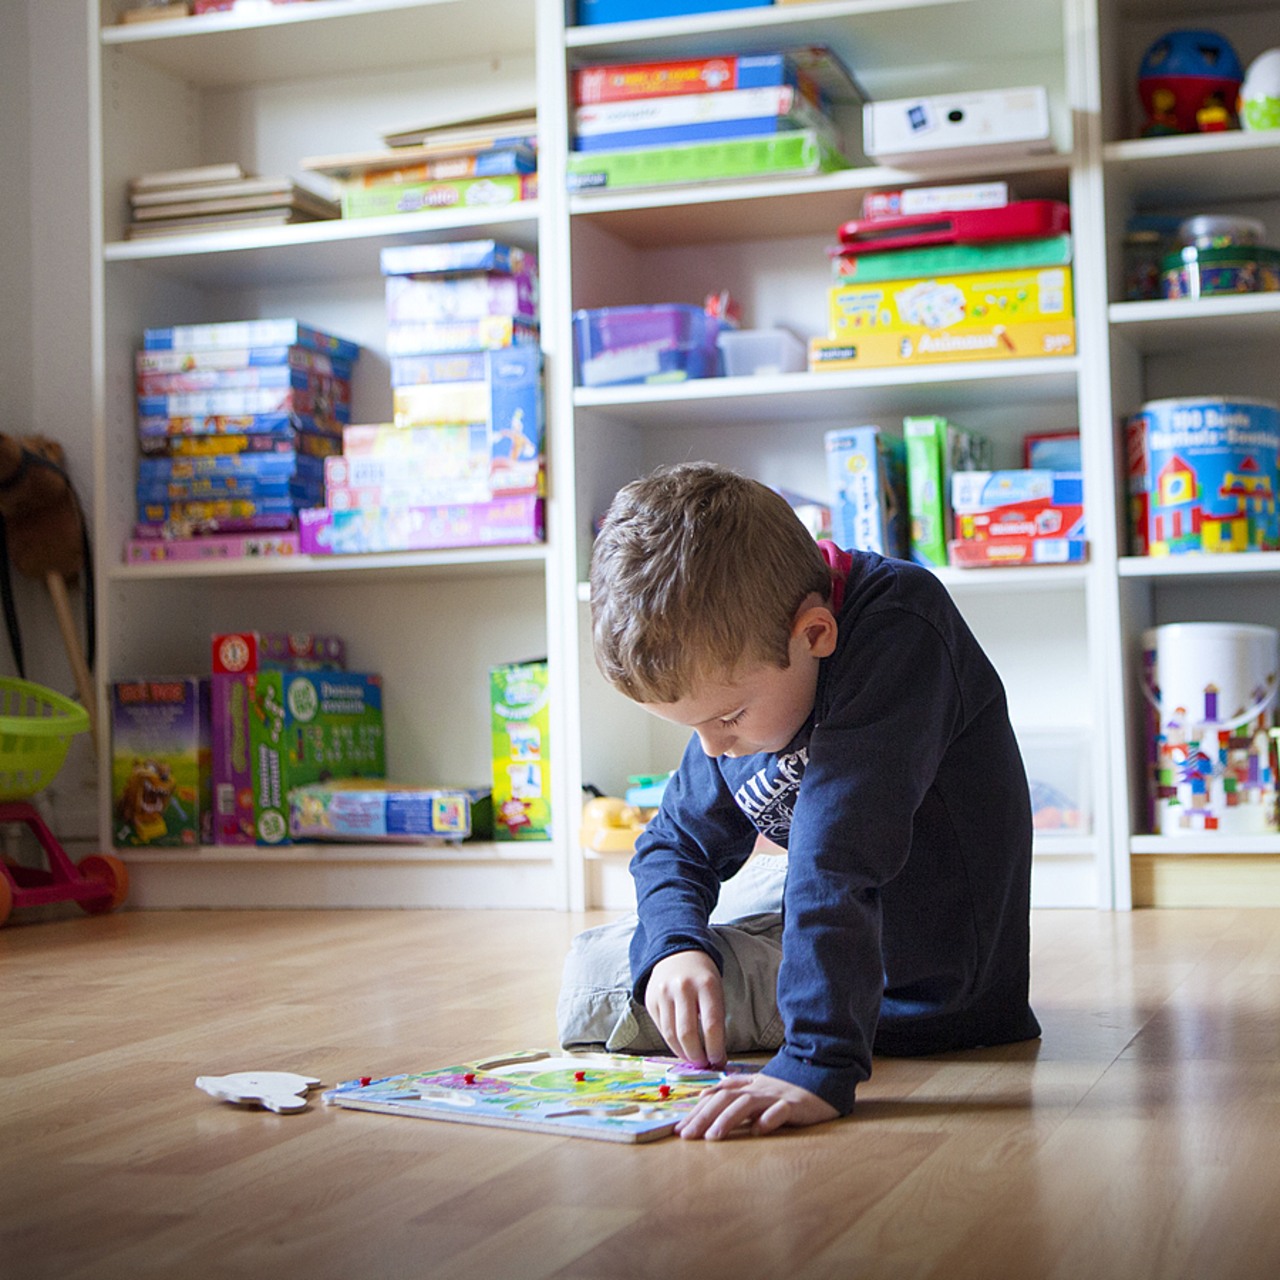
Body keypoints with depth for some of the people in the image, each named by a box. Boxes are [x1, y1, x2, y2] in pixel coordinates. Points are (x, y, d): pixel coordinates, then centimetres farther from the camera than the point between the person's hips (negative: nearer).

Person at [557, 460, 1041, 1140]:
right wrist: (673, 945, -18)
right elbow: (680, 842, 2)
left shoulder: (897, 629, -31)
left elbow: (842, 860, -41)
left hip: (921, 986, -9)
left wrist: (818, 1063, -47)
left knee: (593, 986, -9)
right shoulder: (741, 676, -5)